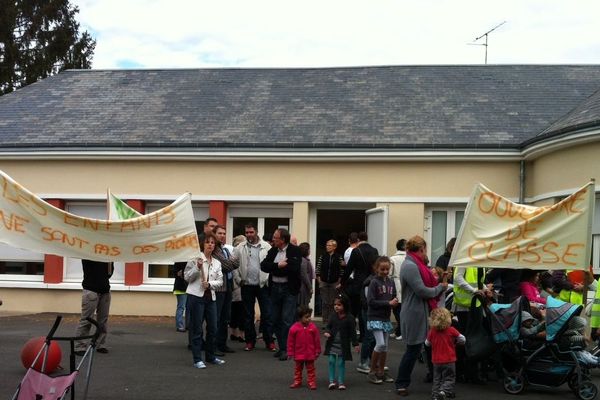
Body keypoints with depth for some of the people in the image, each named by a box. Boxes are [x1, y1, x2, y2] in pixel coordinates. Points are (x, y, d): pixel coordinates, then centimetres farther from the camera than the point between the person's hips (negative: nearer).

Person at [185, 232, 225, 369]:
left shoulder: (217, 263, 13)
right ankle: (197, 359, 4)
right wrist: (197, 267, -19)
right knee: (196, 329, -1)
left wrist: (209, 284, -10)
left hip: (210, 297, 6)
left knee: (212, 328, 9)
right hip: (196, 296, -5)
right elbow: (187, 277, -5)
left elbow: (220, 281, 8)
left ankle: (210, 356, 23)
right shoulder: (195, 258, -3)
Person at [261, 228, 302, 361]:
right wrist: (278, 266, -17)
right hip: (275, 288, 6)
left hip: (289, 289, -6)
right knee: (276, 320, 10)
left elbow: (293, 267, -20)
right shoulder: (272, 251, 10)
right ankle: (281, 347, 21)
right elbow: (264, 265, -1)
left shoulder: (295, 250, -7)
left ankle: (285, 349, 1)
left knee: (287, 320, -6)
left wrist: (274, 268, -11)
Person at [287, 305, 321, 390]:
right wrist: (290, 353, -3)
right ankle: (297, 382, 27)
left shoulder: (313, 327, -10)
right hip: (298, 354, 0)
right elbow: (290, 342, -5)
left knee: (310, 369, 8)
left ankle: (312, 382, 16)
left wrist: (317, 351, 1)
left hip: (310, 354, 0)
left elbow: (317, 340, -2)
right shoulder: (294, 328, -13)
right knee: (298, 368, 15)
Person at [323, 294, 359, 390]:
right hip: (332, 344, 3)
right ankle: (332, 381, 12)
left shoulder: (349, 318, -9)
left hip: (343, 345, -2)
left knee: (341, 363, 5)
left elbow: (353, 332, -6)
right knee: (331, 361, 3)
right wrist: (327, 332, -18)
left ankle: (341, 382, 14)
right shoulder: (332, 316, -1)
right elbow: (328, 326, 4)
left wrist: (355, 344, -7)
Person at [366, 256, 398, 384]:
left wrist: (395, 302, -11)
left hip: (386, 318, 6)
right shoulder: (374, 282, -10)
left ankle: (381, 372, 21)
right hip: (375, 318, -6)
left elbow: (394, 297, 13)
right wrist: (388, 303, -18)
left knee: (385, 345, 10)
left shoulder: (391, 282, 6)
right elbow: (371, 301, -15)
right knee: (380, 344, -13)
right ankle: (372, 371, 1)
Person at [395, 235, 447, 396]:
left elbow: (424, 284, 13)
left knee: (414, 349, 13)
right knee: (413, 349, -1)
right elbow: (422, 291, -21)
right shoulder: (410, 266, -19)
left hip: (418, 312, 10)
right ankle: (401, 384, 9)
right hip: (415, 314, -10)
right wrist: (441, 287, -8)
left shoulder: (413, 264, 14)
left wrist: (439, 283, 1)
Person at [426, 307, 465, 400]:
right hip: (449, 361, -2)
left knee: (437, 379, 16)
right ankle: (444, 391, -19)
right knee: (449, 378, 4)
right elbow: (462, 340, 0)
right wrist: (454, 341, 18)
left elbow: (427, 343, 7)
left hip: (436, 361, 3)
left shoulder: (432, 331, -7)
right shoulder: (451, 330, -12)